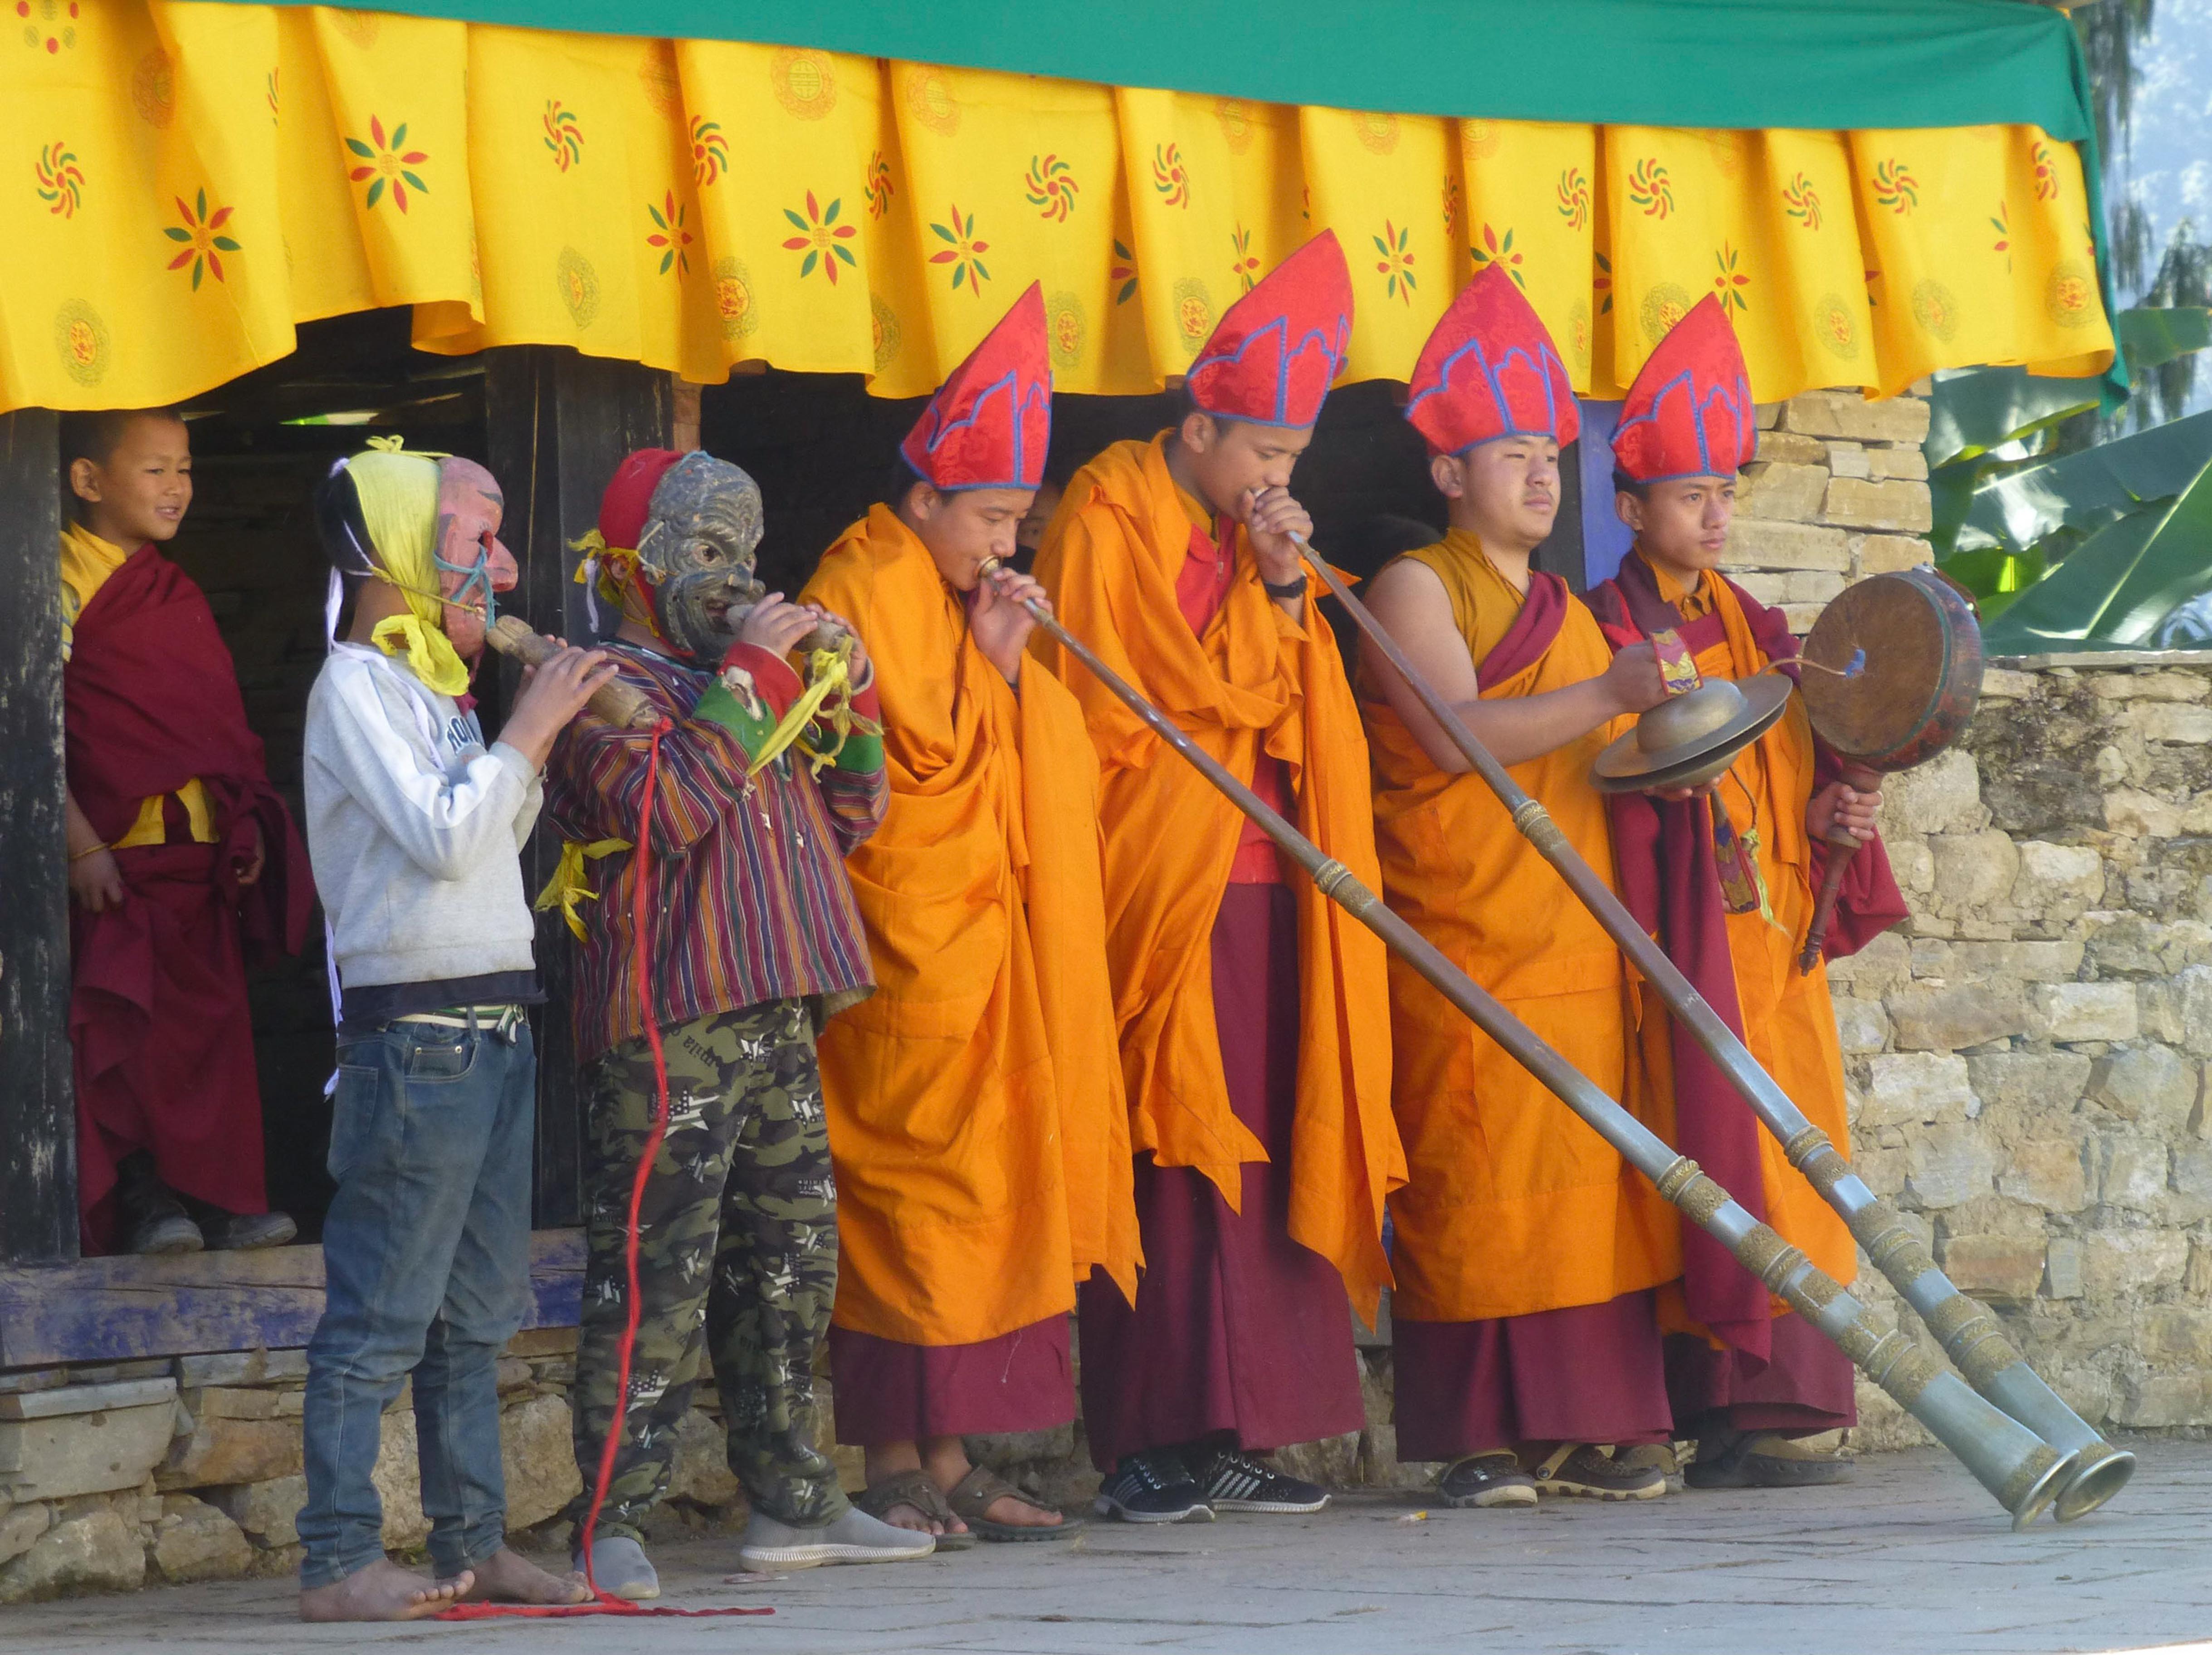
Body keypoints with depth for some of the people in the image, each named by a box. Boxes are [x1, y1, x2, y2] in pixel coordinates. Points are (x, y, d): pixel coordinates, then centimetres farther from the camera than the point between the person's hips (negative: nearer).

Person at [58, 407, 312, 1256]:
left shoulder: (178, 596, 18)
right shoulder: (63, 584, -7)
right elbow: (38, 728, -14)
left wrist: (247, 824, 13)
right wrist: (82, 847, -19)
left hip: (199, 851, 8)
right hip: (114, 856, -7)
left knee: (213, 1021, 5)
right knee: (120, 1026, -9)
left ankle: (221, 1199, 8)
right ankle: (140, 1202, -5)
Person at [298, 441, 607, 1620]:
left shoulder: (434, 687, 18)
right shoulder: (354, 685, -9)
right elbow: (444, 837, -18)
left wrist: (539, 742, 14)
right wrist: (527, 730, -9)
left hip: (493, 1026, 9)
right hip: (415, 1026, -9)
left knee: (476, 1313, 11)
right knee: (381, 1315, -9)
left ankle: (474, 1545, 16)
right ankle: (338, 1562, -10)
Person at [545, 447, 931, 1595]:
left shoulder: (750, 680, 24)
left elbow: (849, 818, 26)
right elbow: (668, 805, -22)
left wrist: (848, 698, 10)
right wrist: (750, 674, -18)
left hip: (776, 1016, 9)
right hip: (670, 1023, -9)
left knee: (791, 1261, 12)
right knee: (658, 1266, -13)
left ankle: (792, 1501, 19)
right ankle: (611, 1523, -13)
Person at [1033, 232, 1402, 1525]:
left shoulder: (1252, 538, 17)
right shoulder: (1111, 525, -5)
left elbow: (1296, 715, 17)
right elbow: (1191, 695, -11)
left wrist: (1288, 600, 2)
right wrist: (1267, 591, -7)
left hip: (1261, 895, 7)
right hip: (1160, 894, -7)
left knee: (1257, 1160, 4)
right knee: (1162, 1169, -9)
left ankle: (1230, 1437, 6)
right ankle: (1143, 1448, -8)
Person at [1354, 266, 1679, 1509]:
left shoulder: (1569, 613, 22)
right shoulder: (1414, 590, 0)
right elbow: (1455, 735, -16)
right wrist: (1608, 696, -24)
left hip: (1580, 938, 7)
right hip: (1464, 940, -7)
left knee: (1593, 1181, 1)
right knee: (1475, 1185, -9)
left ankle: (1588, 1429, 3)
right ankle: (1484, 1440, -7)